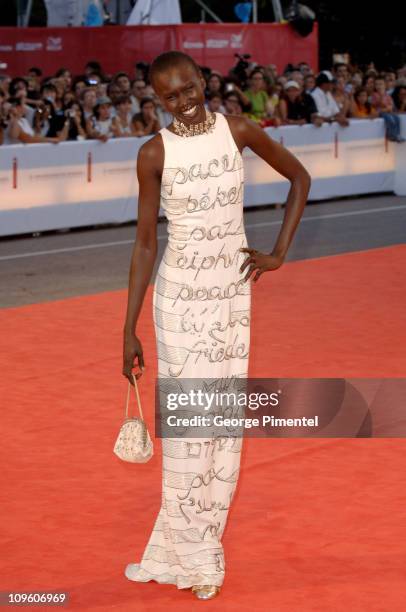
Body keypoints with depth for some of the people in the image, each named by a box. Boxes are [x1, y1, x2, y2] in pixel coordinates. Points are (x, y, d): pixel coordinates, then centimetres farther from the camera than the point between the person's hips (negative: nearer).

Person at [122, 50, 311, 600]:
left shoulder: (238, 131, -4)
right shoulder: (155, 153, -9)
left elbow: (300, 177, 10)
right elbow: (145, 243, -6)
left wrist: (279, 253, 2)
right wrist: (129, 329, -7)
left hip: (234, 292, 3)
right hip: (180, 295, -3)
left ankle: (189, 549, 19)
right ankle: (191, 559, 11)